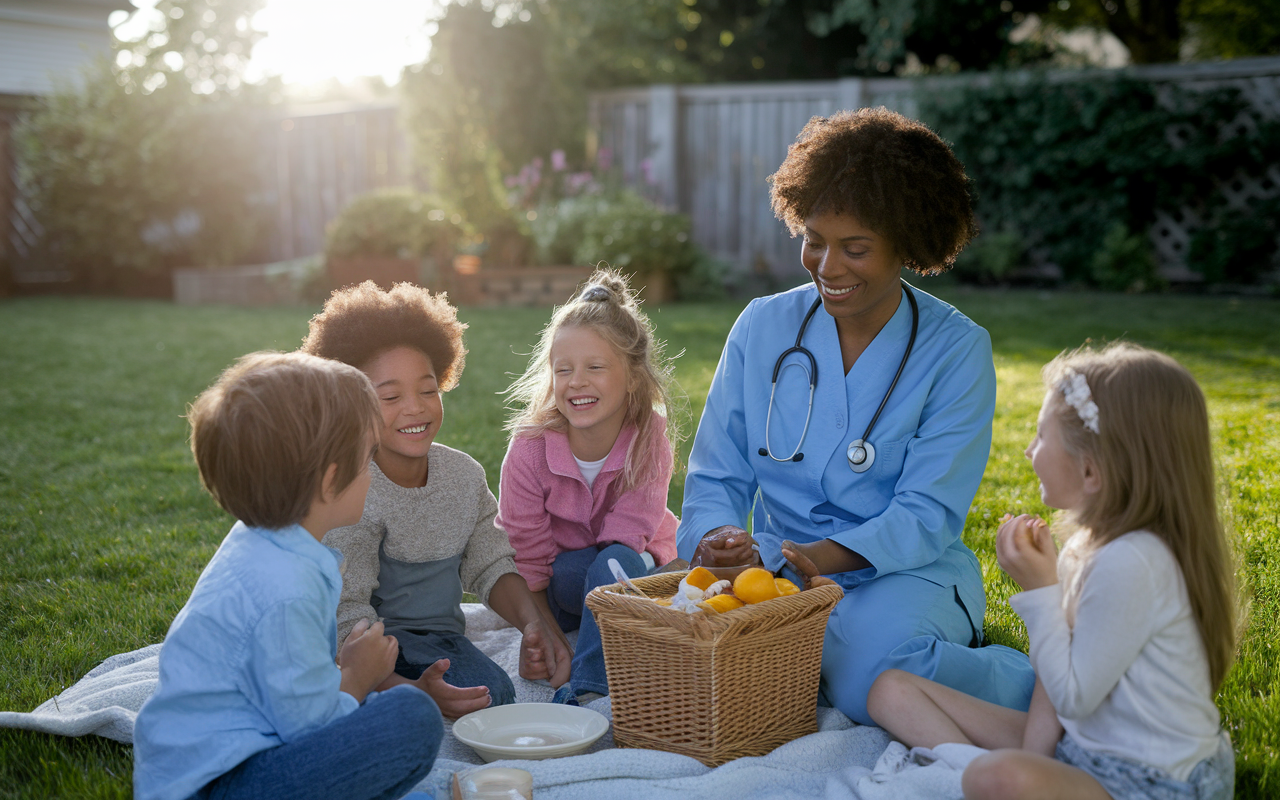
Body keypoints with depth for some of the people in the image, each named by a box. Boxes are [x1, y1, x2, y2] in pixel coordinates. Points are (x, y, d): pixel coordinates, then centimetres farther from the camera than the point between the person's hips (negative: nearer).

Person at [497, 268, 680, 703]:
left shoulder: (650, 438, -20)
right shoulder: (529, 449, -21)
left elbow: (626, 535, -17)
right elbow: (528, 560, -17)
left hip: (636, 569, 0)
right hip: (559, 588, 0)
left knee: (616, 561, -34)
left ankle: (586, 691, -34)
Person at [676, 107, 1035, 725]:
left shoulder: (957, 350, -6)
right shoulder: (762, 327, 4)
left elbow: (926, 517, -13)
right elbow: (715, 476, 6)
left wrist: (806, 558, -29)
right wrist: (714, 538, -19)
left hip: (908, 575, -2)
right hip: (778, 573, 3)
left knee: (871, 679, -35)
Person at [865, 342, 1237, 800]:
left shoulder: (1131, 563, -25)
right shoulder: (1092, 541, 6)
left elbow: (1073, 696, -18)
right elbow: (1062, 666, 6)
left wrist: (1040, 590, -14)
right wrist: (1033, 757, -6)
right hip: (1080, 745, 10)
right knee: (893, 690, 6)